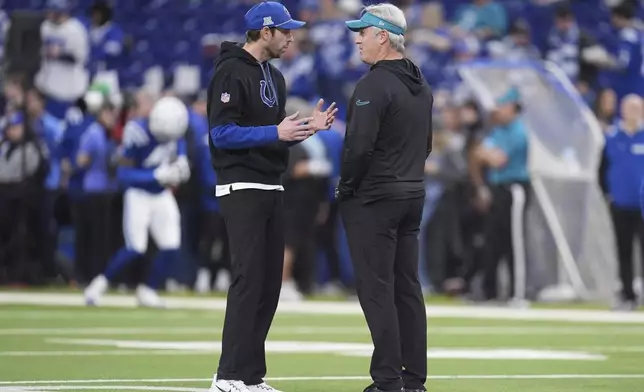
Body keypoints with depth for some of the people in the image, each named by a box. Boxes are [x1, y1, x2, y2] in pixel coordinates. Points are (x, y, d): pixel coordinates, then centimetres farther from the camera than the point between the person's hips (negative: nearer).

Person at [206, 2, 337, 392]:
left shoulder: (274, 77, 17)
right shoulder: (232, 72, -11)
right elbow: (223, 133, -18)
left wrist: (307, 127, 4)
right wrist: (275, 132, -23)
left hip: (271, 189, 9)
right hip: (242, 188, -9)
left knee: (270, 283, 7)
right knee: (249, 279, -13)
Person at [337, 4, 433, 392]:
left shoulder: (375, 85, -16)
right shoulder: (422, 86, 13)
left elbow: (360, 146, -21)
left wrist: (345, 187, -7)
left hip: (373, 200, -9)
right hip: (413, 196, 9)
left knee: (376, 288, -6)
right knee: (408, 287, 11)